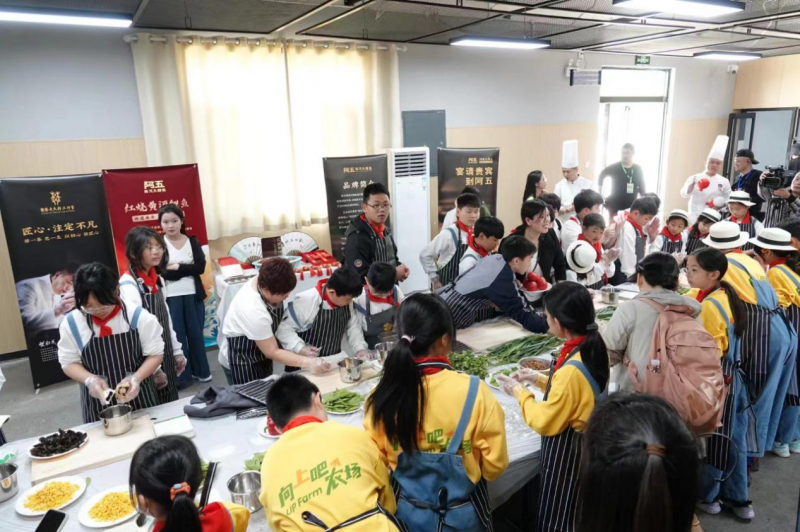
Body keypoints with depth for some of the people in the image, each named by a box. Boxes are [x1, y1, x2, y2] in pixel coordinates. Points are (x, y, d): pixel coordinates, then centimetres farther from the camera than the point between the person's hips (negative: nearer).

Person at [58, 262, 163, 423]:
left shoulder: (139, 316, -13)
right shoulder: (71, 323, -9)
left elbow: (155, 354, -6)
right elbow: (69, 362, 1)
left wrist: (136, 378, -22)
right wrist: (90, 380, -18)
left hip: (139, 398, 0)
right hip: (98, 404, 1)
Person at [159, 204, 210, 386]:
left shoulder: (192, 242, 5)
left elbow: (200, 267, -7)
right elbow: (162, 273, -13)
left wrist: (177, 267, -14)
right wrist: (188, 269, -14)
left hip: (193, 296, 2)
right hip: (170, 298, -2)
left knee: (196, 334, 11)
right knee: (177, 337, 5)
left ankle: (201, 371, 25)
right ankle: (182, 376, 17)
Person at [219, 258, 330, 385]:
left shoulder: (264, 282, -17)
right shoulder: (254, 311, -38)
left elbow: (278, 322, -3)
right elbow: (272, 352, -26)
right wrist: (308, 363, -28)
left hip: (259, 354, 8)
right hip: (240, 361, -8)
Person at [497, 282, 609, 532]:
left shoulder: (571, 370, -33)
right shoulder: (593, 347, -6)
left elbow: (545, 422, -21)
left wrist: (519, 392, -10)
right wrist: (540, 379, 6)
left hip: (567, 451, -9)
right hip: (586, 442, 9)